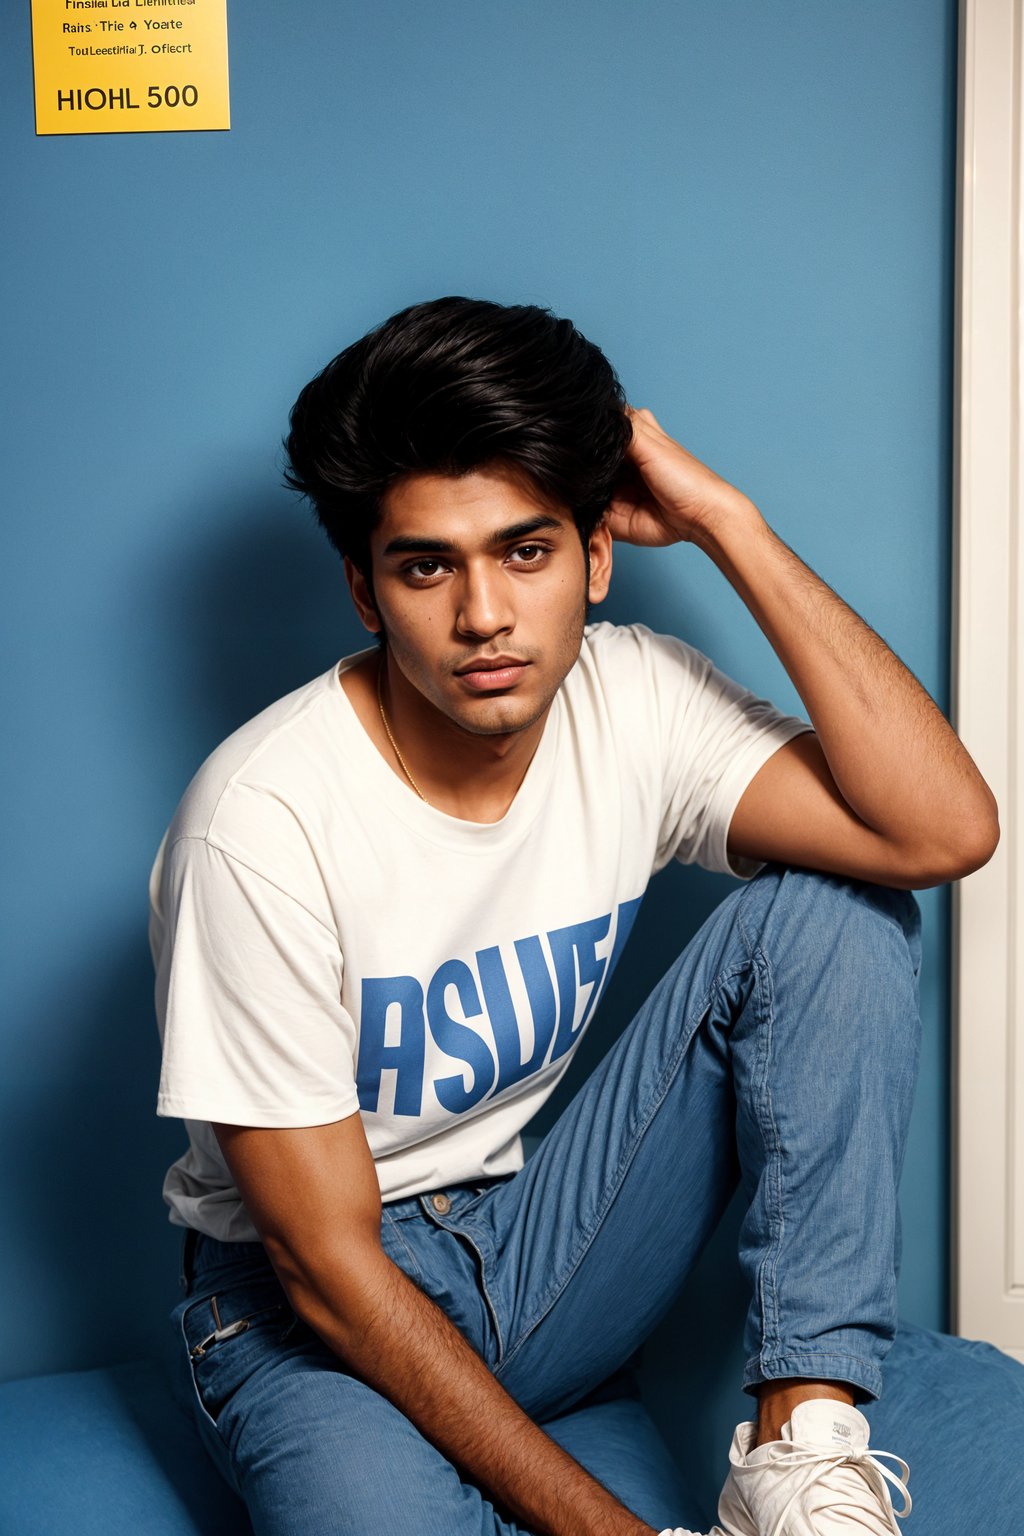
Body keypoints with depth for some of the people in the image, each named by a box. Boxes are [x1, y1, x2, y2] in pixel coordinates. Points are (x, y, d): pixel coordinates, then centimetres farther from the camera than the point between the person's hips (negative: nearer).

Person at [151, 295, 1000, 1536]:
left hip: (535, 1252, 6)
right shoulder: (264, 817, -22)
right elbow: (328, 1263, -19)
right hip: (314, 1310, -5)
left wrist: (725, 524, -21)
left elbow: (946, 830, -21)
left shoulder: (630, 700, -9)